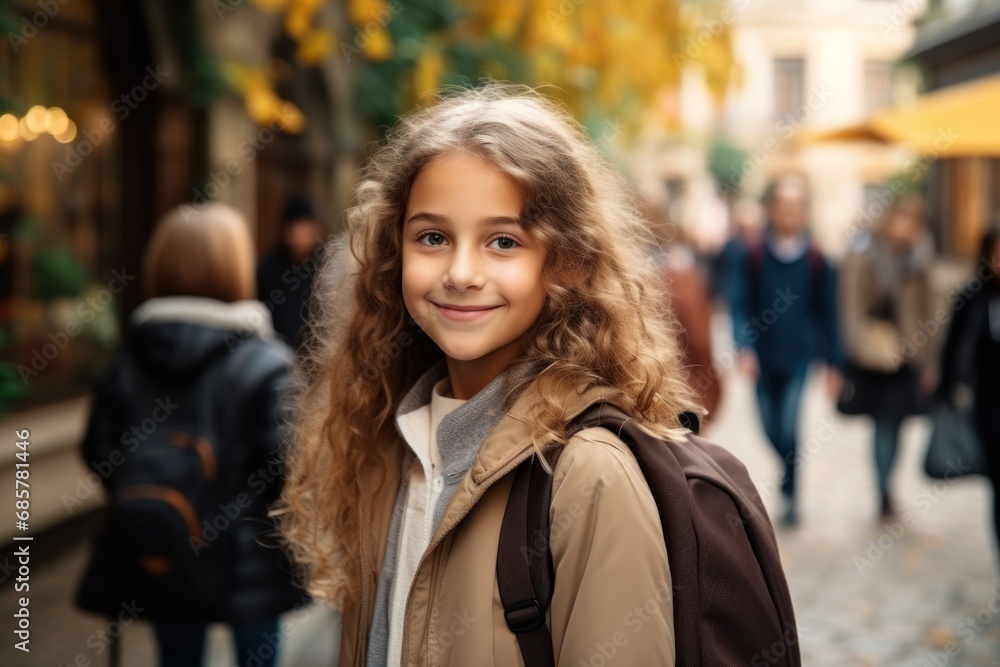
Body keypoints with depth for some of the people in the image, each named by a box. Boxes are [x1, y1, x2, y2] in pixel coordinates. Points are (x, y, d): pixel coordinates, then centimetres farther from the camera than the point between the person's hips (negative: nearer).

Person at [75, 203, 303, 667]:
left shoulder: (127, 363, -2)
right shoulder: (265, 365, -16)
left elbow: (99, 453, 0)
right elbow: (285, 463, -19)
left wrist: (137, 506, 15)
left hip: (157, 563, 4)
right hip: (247, 562, -4)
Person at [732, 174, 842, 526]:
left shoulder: (816, 261, -2)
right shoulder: (755, 257, -2)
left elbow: (827, 314, 4)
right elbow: (742, 305, -4)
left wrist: (832, 363, 5)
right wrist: (744, 346, -19)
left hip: (799, 358, -1)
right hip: (765, 359, 2)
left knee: (789, 426, -13)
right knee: (772, 429, 10)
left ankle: (790, 493, 4)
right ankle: (789, 469, 41)